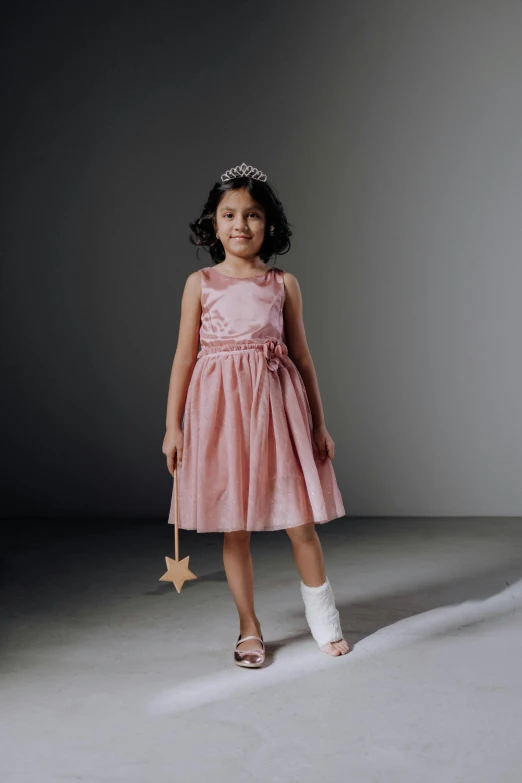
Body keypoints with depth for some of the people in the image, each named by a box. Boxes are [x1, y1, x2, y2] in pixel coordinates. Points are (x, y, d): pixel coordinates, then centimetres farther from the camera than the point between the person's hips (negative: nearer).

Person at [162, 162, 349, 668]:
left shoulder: (283, 283, 6)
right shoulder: (200, 284, 3)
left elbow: (301, 355, 9)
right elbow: (185, 357, 4)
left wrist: (319, 423, 9)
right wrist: (173, 426, 1)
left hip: (277, 405, 1)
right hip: (220, 407, 0)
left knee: (300, 520, 3)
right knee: (234, 527, 6)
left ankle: (323, 616, 24)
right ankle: (249, 628, 22)